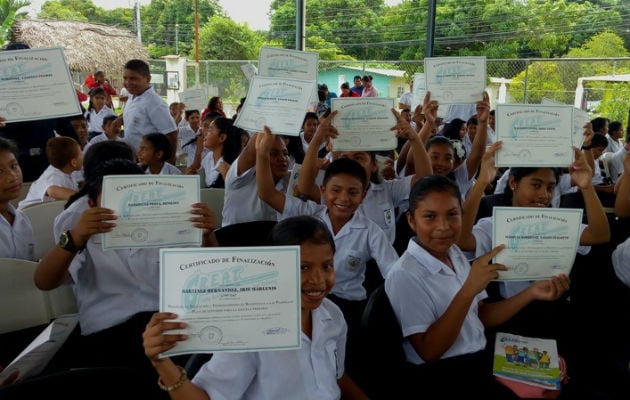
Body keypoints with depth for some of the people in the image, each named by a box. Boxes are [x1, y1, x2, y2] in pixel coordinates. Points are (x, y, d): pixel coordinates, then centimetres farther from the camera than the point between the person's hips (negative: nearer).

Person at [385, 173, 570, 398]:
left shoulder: (455, 254, 4)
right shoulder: (405, 275, -20)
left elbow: (479, 317, 10)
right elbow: (429, 351, -22)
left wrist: (531, 293, -2)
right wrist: (468, 290, -29)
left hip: (479, 357, 8)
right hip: (442, 376, -7)